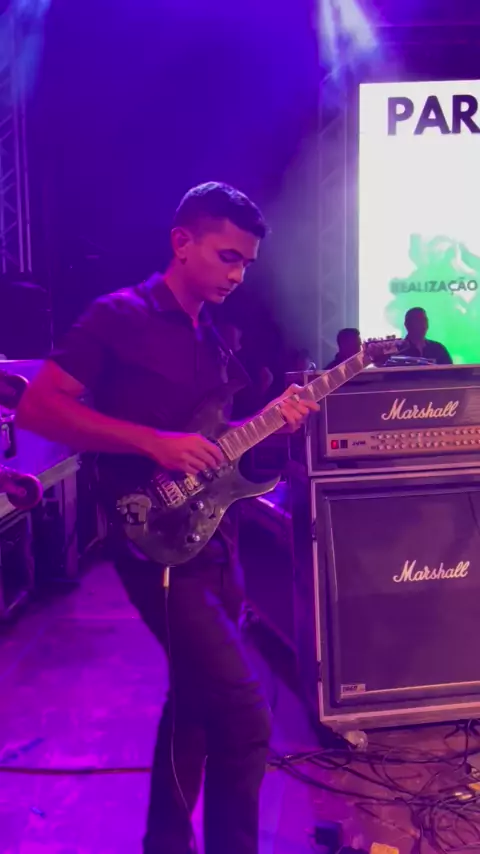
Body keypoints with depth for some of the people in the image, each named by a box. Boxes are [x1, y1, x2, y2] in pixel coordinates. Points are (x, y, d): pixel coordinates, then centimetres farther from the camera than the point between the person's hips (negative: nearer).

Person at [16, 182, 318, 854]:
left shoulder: (212, 339, 15)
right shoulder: (120, 316, -10)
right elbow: (37, 407, -16)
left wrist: (272, 419, 0)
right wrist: (153, 441, -23)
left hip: (215, 540, 9)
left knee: (197, 701, 18)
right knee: (244, 717, -12)